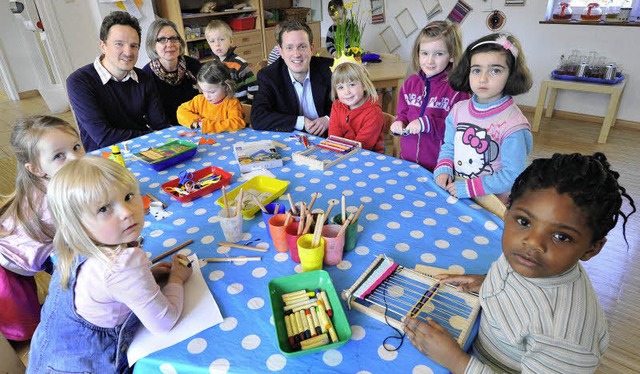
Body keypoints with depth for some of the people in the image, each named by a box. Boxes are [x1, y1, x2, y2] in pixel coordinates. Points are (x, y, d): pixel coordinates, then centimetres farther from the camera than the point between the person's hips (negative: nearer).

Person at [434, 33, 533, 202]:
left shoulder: (513, 125, -17)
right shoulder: (458, 110, 1)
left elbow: (512, 175, -16)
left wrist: (468, 188, -18)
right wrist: (443, 169, -7)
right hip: (453, 193, 4)